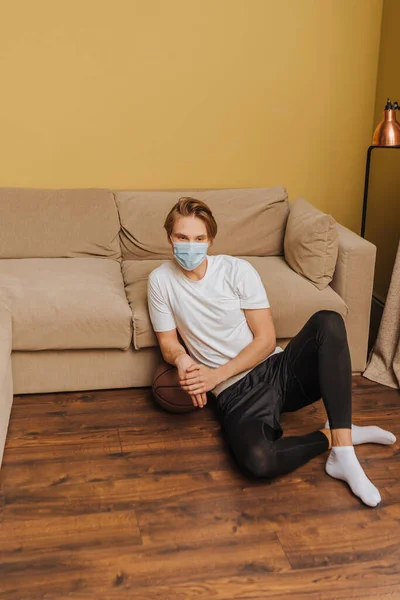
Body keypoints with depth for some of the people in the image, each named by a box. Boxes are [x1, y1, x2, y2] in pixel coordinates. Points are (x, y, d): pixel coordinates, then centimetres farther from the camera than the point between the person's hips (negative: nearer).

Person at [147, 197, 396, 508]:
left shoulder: (238, 270, -3)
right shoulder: (160, 280, 0)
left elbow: (266, 339, -5)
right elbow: (168, 343, 6)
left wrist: (217, 374, -16)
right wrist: (181, 359, -19)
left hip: (278, 369, 2)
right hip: (236, 393, -2)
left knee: (328, 321, -29)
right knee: (257, 460, -36)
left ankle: (343, 452, -27)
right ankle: (333, 435, -6)